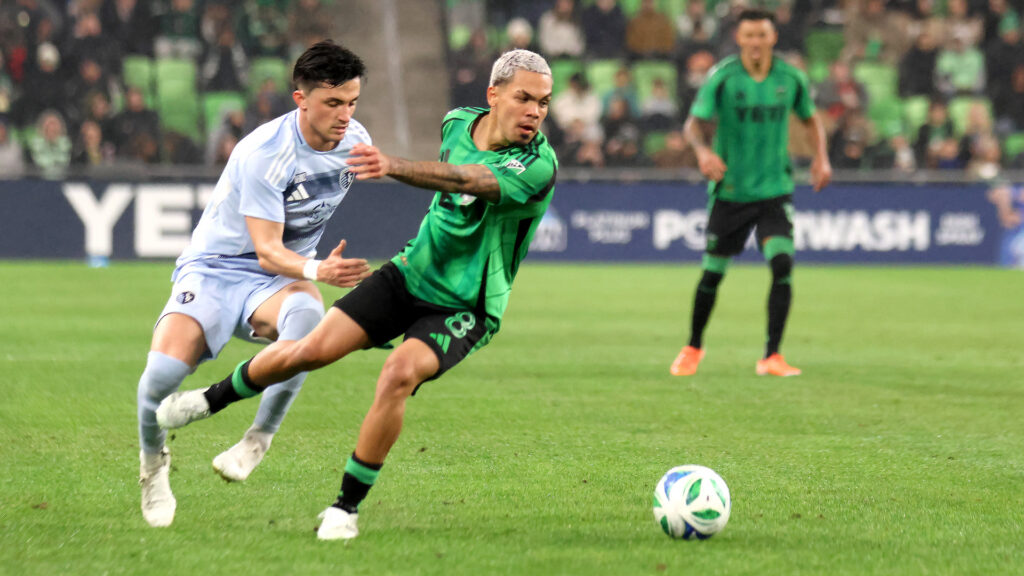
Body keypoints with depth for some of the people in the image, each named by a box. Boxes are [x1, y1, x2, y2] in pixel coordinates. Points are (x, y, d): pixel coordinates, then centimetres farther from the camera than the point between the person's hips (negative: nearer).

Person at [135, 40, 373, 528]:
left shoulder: (355, 142, -3)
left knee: (306, 311, -37)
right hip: (212, 269, -4)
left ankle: (258, 439, -20)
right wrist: (316, 270, -43)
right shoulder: (262, 154, -23)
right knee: (163, 368, -29)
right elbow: (267, 250, -26)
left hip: (275, 283, 4)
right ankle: (153, 462, 5)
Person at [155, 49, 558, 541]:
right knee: (311, 350, -8)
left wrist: (395, 166, -57)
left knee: (399, 374, -30)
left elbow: (464, 181, -43)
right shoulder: (458, 123, -2)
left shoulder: (539, 166, -24)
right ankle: (211, 399, 21)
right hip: (409, 275, 5)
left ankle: (346, 507, -14)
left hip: (463, 310, -5)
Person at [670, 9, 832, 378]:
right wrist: (702, 150, -35)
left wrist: (821, 157, 0)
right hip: (729, 191, -1)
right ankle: (693, 348, 30)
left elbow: (811, 119, 16)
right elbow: (694, 123, -14)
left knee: (782, 263, -18)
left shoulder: (791, 78, -1)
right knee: (712, 274, 6)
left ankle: (771, 356, -12)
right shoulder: (722, 77, -9)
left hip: (775, 191, 1)